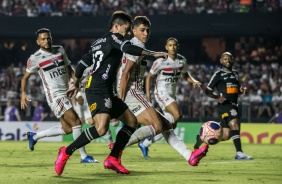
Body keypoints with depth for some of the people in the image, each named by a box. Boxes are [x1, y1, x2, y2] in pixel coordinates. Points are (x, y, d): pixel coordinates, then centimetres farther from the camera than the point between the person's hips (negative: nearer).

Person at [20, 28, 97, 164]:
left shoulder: (60, 50, 8)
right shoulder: (35, 58, -6)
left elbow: (68, 68, 18)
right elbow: (26, 77, 5)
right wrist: (23, 93, -8)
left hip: (66, 93, 7)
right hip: (54, 95, -7)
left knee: (67, 129, 10)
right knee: (76, 122, -16)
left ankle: (34, 136, 27)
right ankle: (83, 156, -10)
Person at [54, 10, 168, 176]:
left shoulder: (99, 42, 24)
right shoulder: (113, 37, -3)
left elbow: (82, 63, 29)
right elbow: (128, 48, -24)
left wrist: (76, 84, 41)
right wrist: (152, 54, -22)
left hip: (106, 93, 11)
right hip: (98, 90, -11)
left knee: (132, 121, 9)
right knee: (101, 128, -27)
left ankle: (113, 159, 6)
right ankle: (66, 152, -15)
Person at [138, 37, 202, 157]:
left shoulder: (182, 61, 4)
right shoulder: (161, 62, -12)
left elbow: (185, 75, 20)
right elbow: (149, 76, -3)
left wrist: (194, 81, 1)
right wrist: (148, 93, -10)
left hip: (172, 94, 7)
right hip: (161, 93, -7)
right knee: (177, 115, -27)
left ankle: (145, 144, 16)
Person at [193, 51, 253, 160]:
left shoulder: (235, 74, 20)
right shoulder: (218, 75, 1)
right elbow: (208, 91, 1)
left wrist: (242, 90, 8)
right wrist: (218, 97, -16)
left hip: (234, 105, 7)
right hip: (224, 105, -7)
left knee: (225, 136, 3)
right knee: (235, 124, -27)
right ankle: (239, 153, -29)